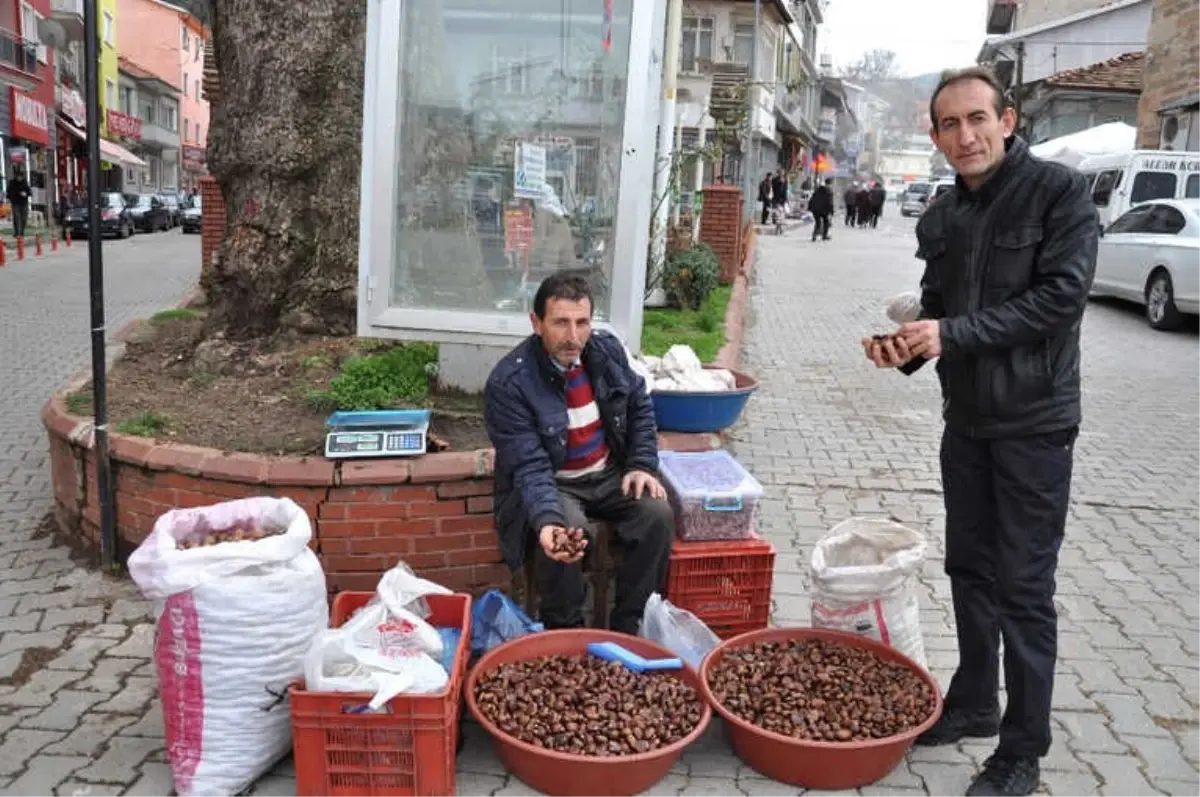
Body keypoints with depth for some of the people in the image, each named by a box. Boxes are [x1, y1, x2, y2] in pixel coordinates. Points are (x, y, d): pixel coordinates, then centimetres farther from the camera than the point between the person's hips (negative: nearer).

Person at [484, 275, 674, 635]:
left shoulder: (608, 350, -5)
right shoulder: (508, 383, -22)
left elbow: (640, 408, 11)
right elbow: (529, 467, -24)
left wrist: (642, 465, 0)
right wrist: (547, 520, -41)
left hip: (610, 475, 5)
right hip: (549, 483, -5)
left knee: (658, 515, -19)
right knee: (569, 531, -34)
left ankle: (627, 628, -4)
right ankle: (564, 632, -8)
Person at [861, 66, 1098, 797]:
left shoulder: (1060, 191, -11)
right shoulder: (941, 217, 7)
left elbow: (1062, 296, -19)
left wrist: (952, 334, -23)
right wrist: (908, 346, -8)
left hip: (1034, 422, -6)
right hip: (966, 419, 6)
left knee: (1025, 586, 0)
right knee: (971, 568, 16)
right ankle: (974, 703, 34)